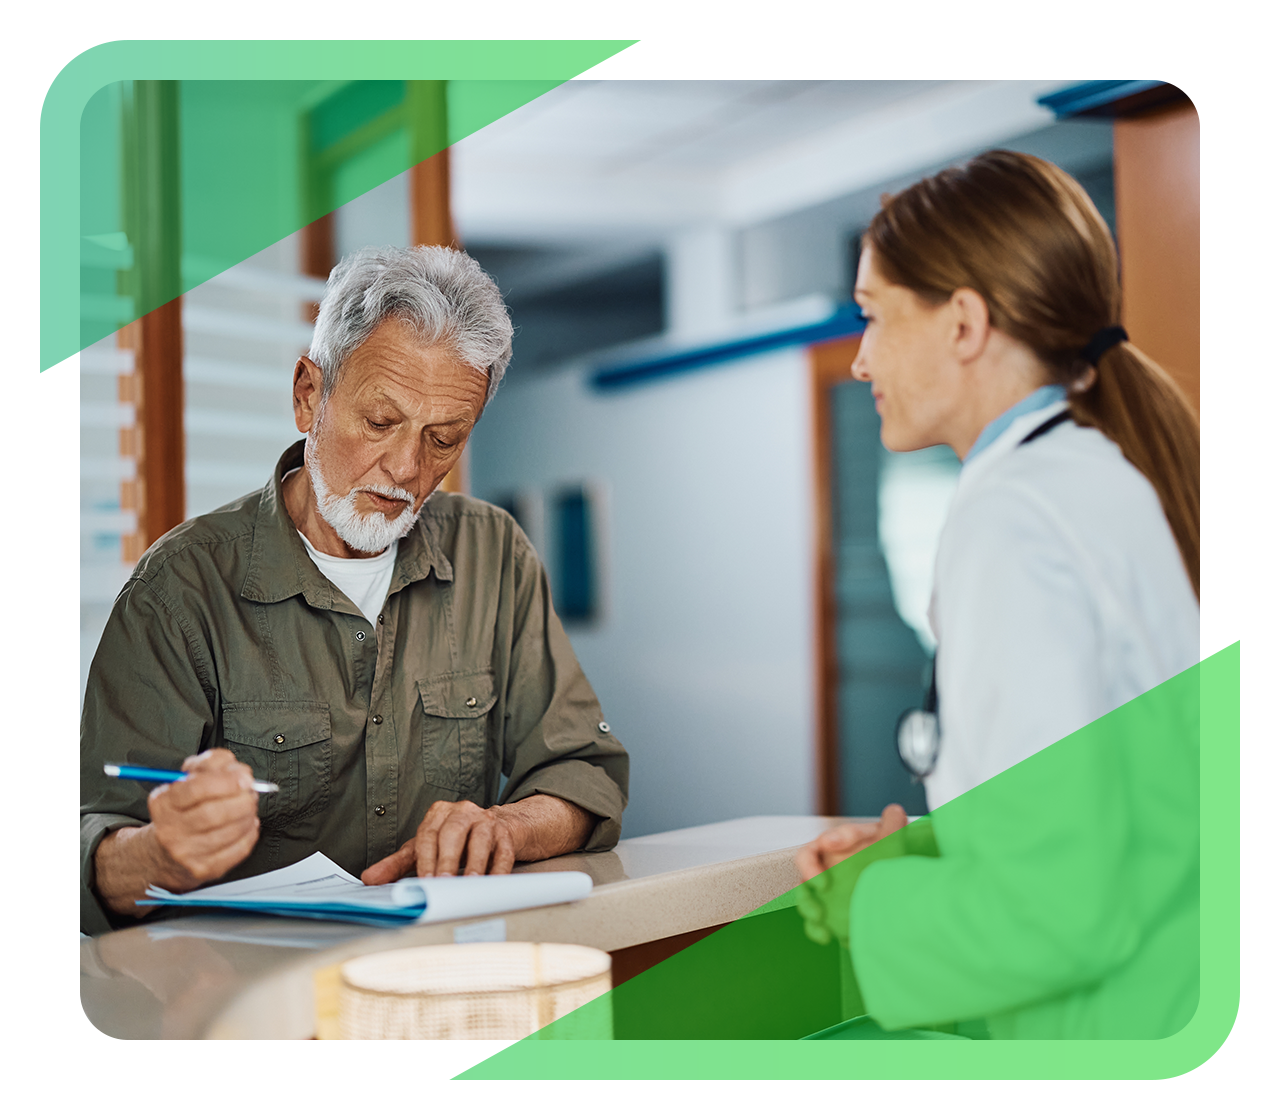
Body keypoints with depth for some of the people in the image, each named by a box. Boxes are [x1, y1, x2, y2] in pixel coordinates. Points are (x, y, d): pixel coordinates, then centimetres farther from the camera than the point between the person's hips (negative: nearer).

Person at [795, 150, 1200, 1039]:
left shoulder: (1014, 521, -16)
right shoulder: (1132, 475, 11)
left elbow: (1053, 914, -21)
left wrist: (868, 901, -6)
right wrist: (928, 846, 9)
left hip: (1110, 1030, -8)